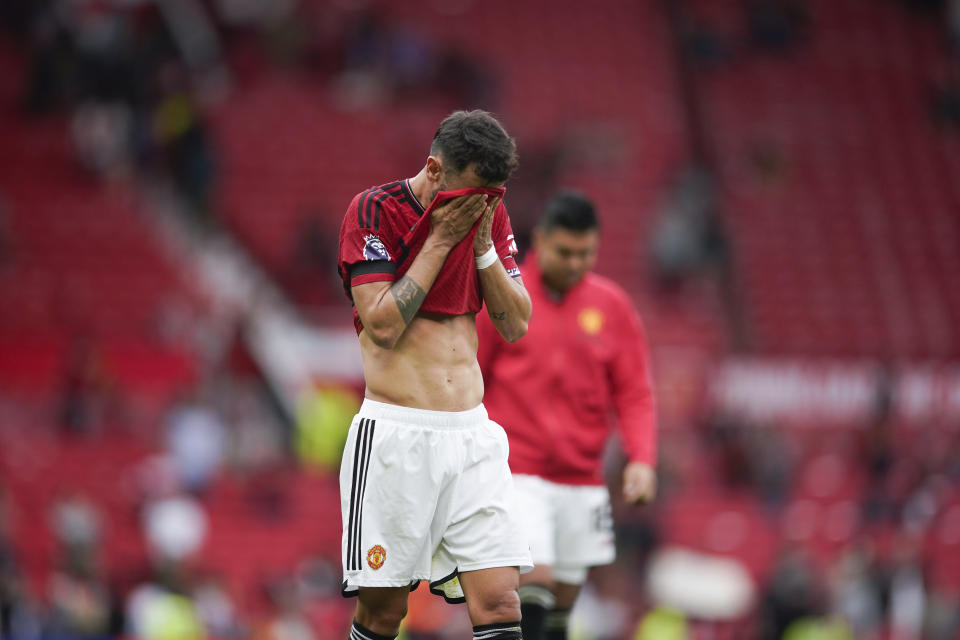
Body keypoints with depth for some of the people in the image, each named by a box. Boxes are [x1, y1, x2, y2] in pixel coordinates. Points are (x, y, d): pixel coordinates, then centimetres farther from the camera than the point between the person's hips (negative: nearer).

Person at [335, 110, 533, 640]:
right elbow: (384, 324, -13)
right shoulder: (373, 211, -5)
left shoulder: (488, 214, 10)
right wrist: (441, 238, -11)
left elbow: (515, 325, 8)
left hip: (472, 434, 4)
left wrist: (481, 242, -4)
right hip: (396, 433, -4)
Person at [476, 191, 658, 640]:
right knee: (535, 579, -20)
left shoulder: (612, 306, 6)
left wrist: (641, 460, -7)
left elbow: (633, 393, 7)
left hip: (581, 480, 4)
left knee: (562, 603, 6)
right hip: (517, 474, -4)